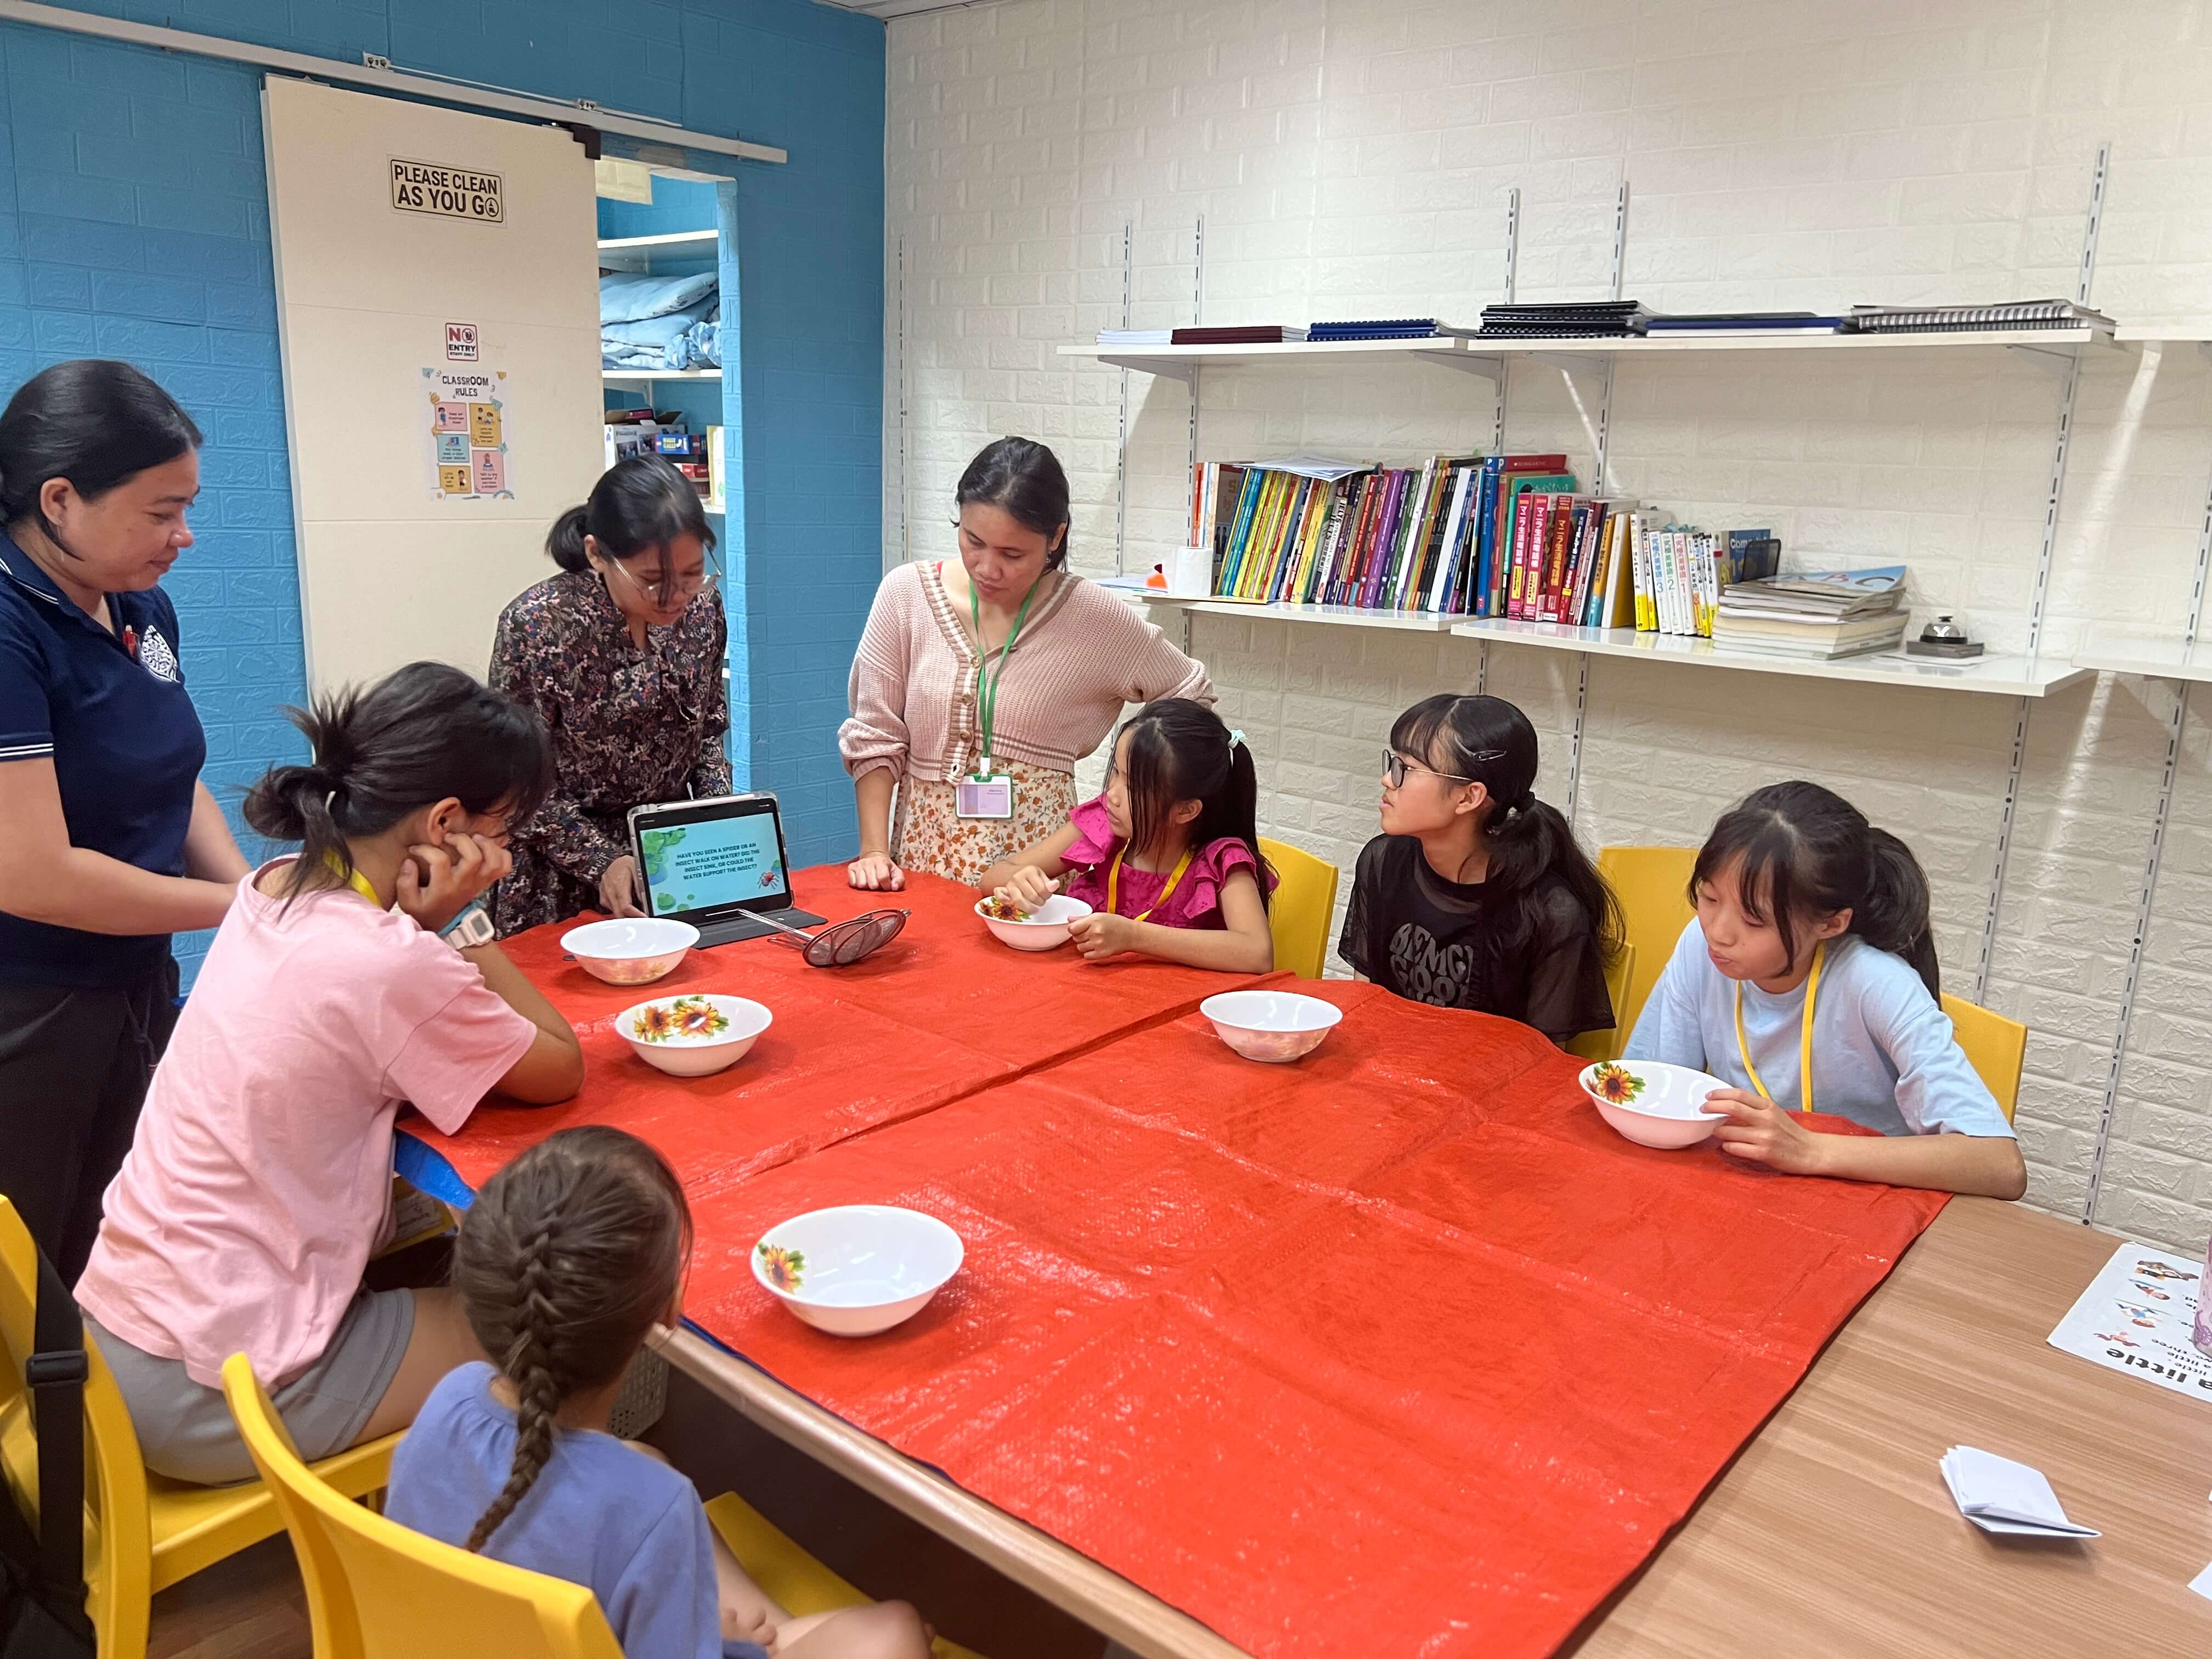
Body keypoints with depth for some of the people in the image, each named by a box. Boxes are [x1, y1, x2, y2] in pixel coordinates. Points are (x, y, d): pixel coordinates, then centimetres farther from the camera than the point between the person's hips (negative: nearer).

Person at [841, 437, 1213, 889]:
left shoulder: (1093, 616, -5)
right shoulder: (907, 593, -1)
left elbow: (1192, 699, 8)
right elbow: (875, 737, 4)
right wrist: (873, 851, -3)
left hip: (1036, 854, -1)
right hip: (922, 851, 2)